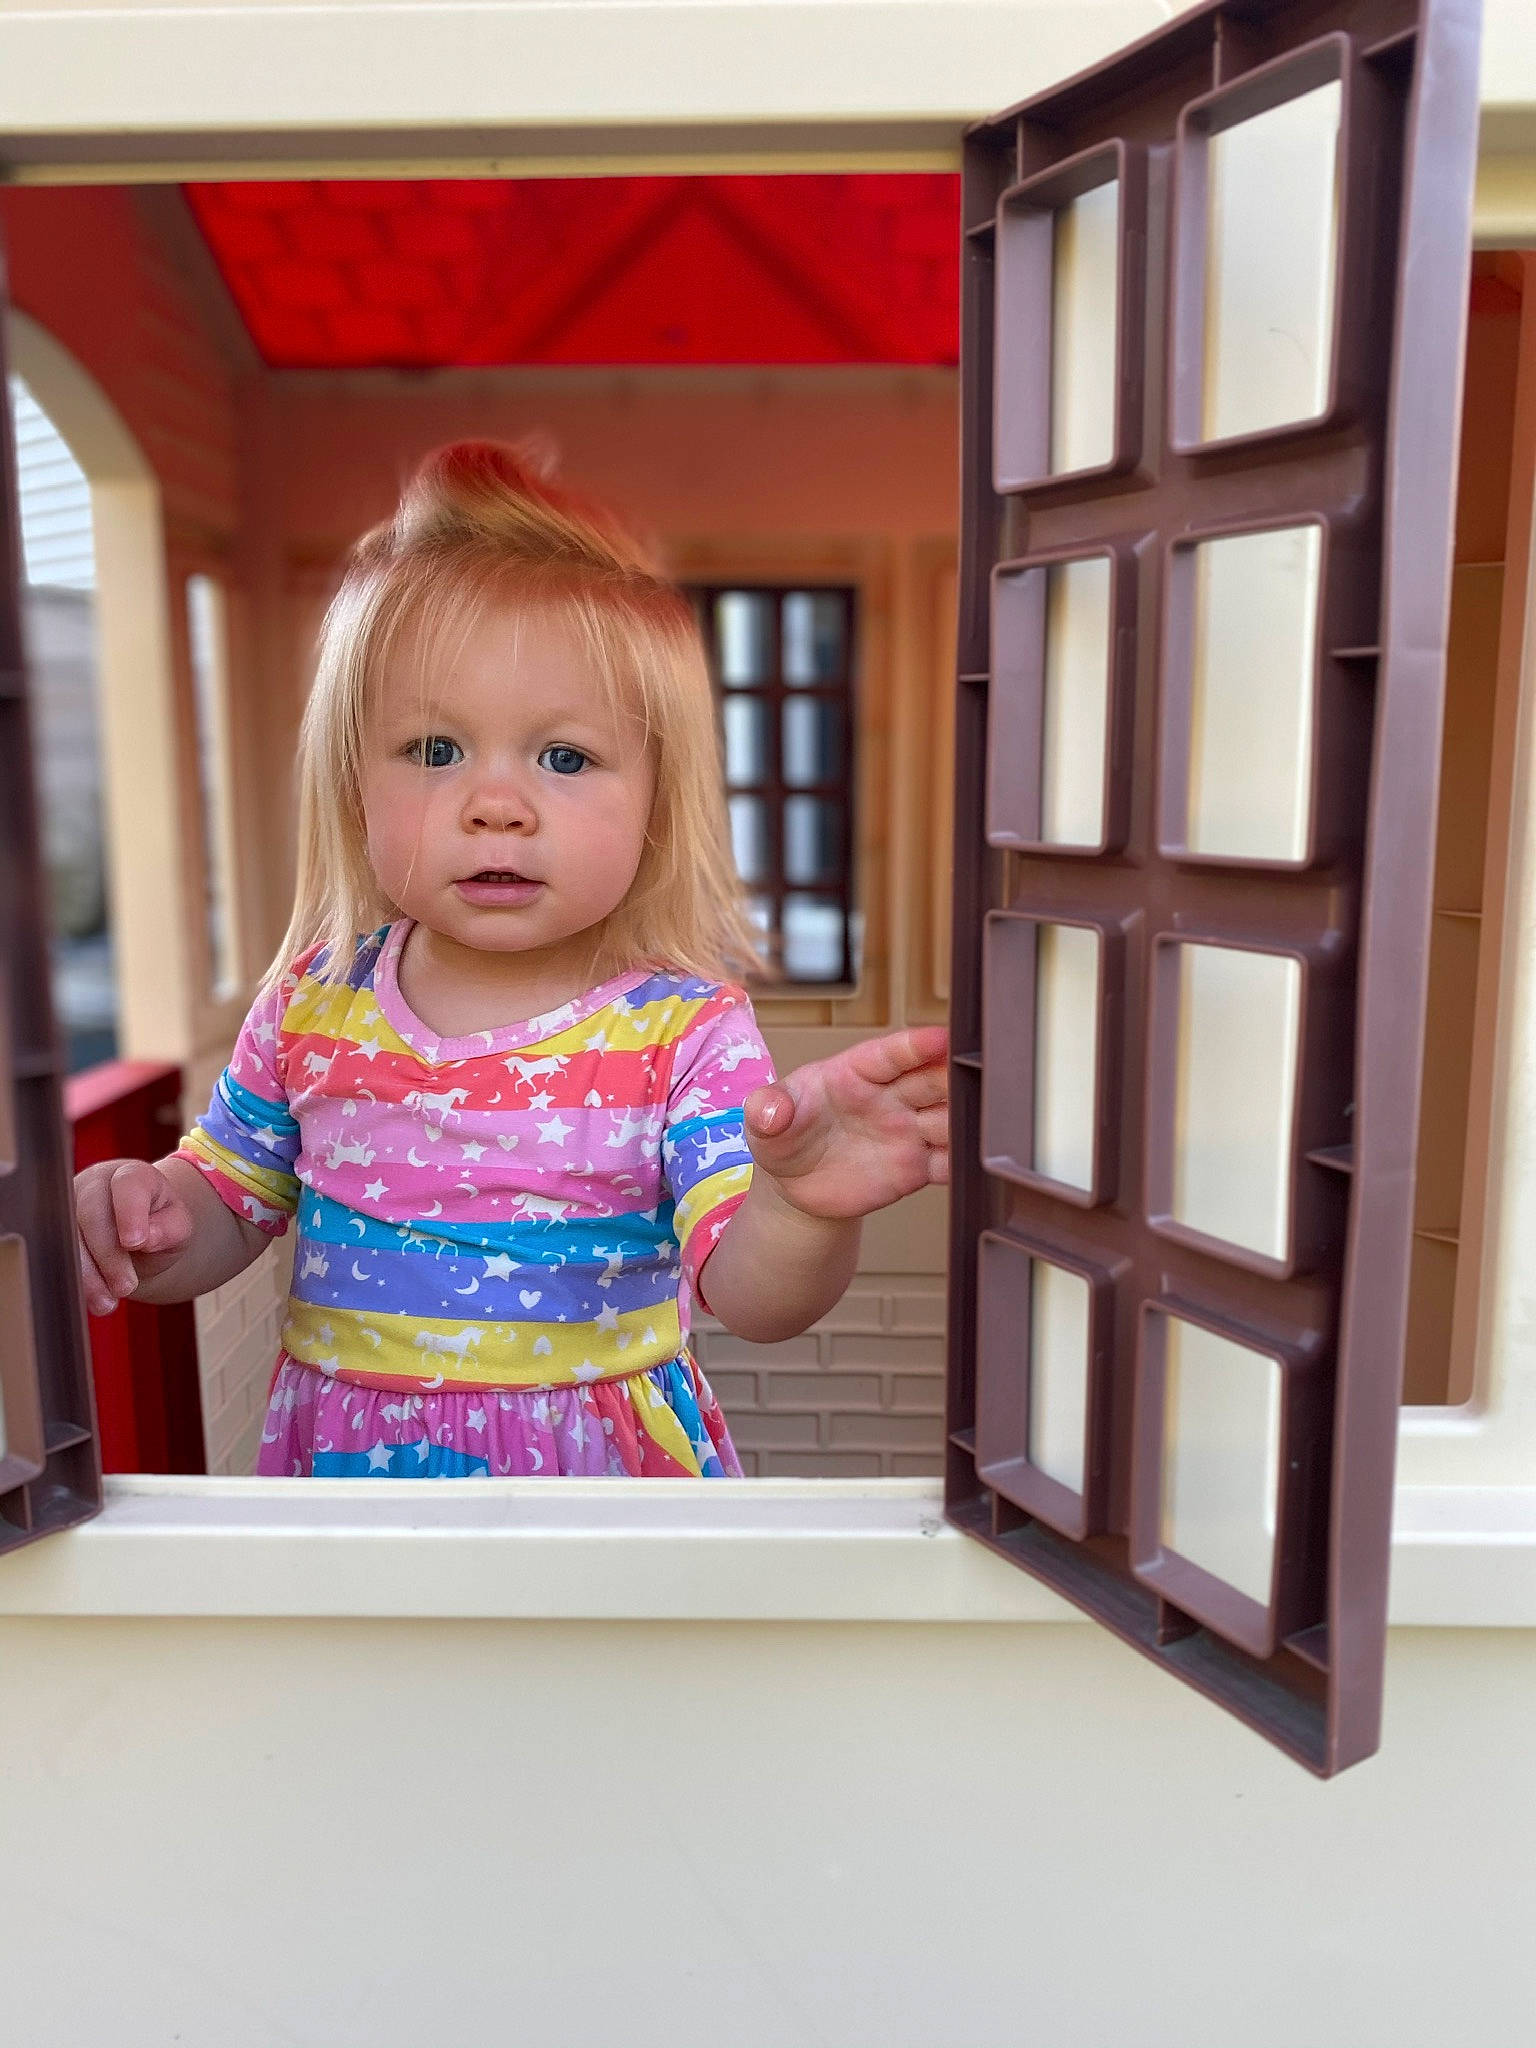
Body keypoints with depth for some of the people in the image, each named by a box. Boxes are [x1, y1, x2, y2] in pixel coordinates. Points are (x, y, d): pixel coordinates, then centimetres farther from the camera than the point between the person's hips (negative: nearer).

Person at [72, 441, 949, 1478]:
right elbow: (228, 1201, 5)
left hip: (602, 1467, -2)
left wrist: (804, 1207, -43)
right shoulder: (313, 1005, -8)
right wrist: (148, 1223, -16)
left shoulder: (683, 1030, -17)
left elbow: (751, 1294, -23)